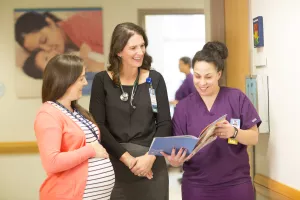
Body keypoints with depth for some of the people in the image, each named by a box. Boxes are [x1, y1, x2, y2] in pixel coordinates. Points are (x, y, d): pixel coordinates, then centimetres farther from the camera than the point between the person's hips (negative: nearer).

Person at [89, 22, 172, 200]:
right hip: (115, 165, -1)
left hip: (151, 165, 1)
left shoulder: (155, 79, 4)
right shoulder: (102, 80, -1)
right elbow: (98, 126, -6)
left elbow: (165, 124, 1)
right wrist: (126, 157, -13)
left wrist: (150, 156, -12)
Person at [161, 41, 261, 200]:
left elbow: (254, 137, -3)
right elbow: (179, 147, 1)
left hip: (235, 184, -1)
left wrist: (234, 132, -23)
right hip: (196, 186, 1)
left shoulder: (237, 98, -2)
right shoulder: (183, 106, 2)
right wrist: (175, 160, -21)